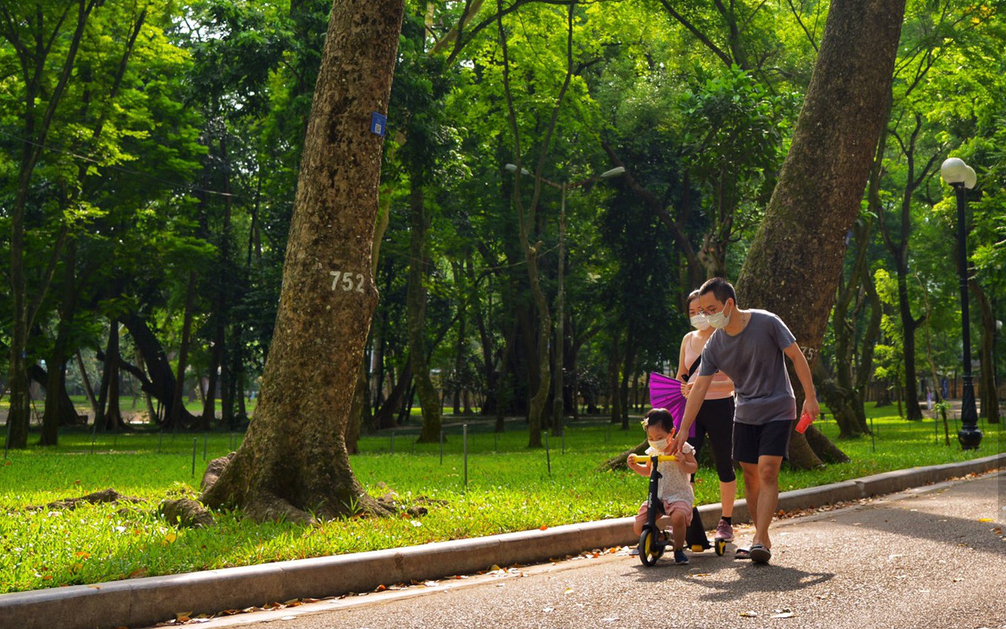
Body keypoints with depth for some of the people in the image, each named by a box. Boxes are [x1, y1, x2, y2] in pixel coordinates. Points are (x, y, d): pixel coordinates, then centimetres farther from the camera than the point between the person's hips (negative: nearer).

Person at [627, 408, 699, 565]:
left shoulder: (681, 448, -6)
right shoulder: (652, 451, 8)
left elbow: (693, 468, -5)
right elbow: (647, 471, 22)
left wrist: (683, 463, -25)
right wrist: (635, 466, 4)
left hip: (679, 494, -5)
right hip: (657, 495, 5)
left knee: (678, 517, -37)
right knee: (638, 526, -10)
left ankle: (679, 550, -12)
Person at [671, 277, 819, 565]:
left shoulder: (767, 323, -14)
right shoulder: (714, 346, -3)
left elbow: (797, 357, -7)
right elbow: (699, 387, -4)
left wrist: (810, 397, -11)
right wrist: (683, 431, -8)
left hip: (778, 411, -4)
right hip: (744, 415, 4)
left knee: (767, 472, -16)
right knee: (750, 477, 5)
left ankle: (759, 541, -20)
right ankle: (762, 538, 16)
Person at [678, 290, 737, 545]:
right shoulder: (688, 339, 11)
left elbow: (735, 381, -13)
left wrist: (704, 386, -24)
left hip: (720, 408, -4)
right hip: (692, 409, 4)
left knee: (724, 465, 5)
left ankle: (726, 522, 17)